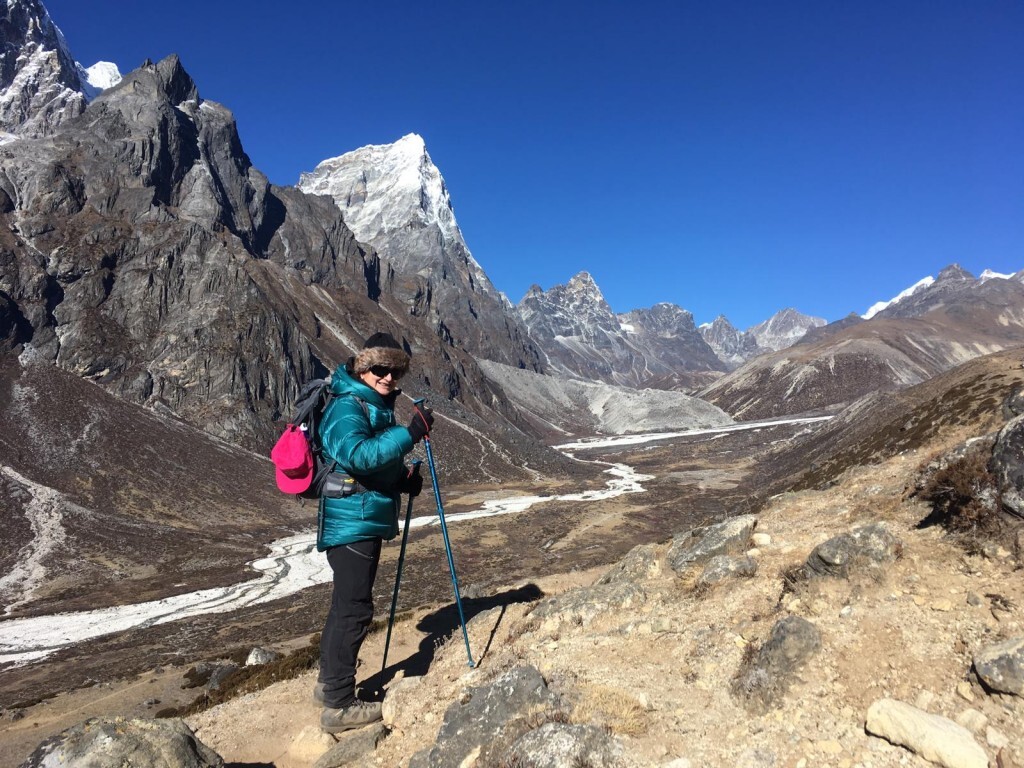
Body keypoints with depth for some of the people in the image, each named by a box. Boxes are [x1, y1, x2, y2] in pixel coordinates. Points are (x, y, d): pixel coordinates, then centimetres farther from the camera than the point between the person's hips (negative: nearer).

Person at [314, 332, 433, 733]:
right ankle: (339, 704, 8)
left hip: (366, 521, 10)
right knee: (354, 608, -4)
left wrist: (404, 479, 5)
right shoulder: (347, 407, -16)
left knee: (347, 605, 19)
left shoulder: (377, 407, 15)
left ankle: (330, 682, 34)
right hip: (352, 522, -10)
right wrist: (411, 432, -35)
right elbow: (357, 455, -34)